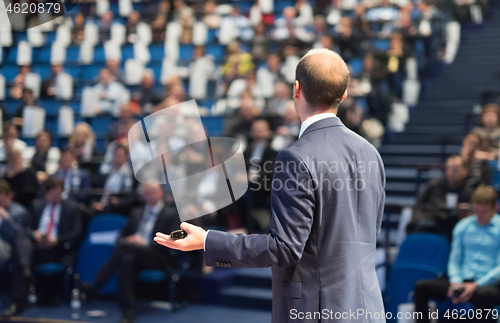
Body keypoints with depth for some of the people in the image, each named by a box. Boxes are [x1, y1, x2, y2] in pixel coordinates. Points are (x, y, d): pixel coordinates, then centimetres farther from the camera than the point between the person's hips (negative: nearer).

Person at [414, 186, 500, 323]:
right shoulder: (462, 226, 15)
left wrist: (476, 286, -16)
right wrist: (455, 281, -5)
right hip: (463, 282, 5)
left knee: (482, 294, -42)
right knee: (421, 286, -16)